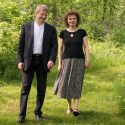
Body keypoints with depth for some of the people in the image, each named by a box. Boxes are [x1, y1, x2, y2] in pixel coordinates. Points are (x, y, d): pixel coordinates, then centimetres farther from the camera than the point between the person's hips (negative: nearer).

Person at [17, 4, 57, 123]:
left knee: (41, 89, 5)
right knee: (25, 87, -5)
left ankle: (38, 112, 18)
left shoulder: (51, 29, 8)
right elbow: (21, 45, 6)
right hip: (29, 61, -1)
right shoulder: (26, 27, 7)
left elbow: (54, 46, 3)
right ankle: (22, 114, -3)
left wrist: (52, 59, -12)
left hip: (43, 61, 1)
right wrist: (20, 61, -3)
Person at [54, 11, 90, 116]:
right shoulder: (63, 33, 5)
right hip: (67, 60, 1)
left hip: (79, 61, -1)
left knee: (77, 83, -7)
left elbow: (86, 47, 1)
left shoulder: (82, 32, 4)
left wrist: (87, 60, -11)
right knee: (67, 83, 1)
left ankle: (76, 107, -12)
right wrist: (59, 63, -1)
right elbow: (60, 49, 5)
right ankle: (69, 106, 18)